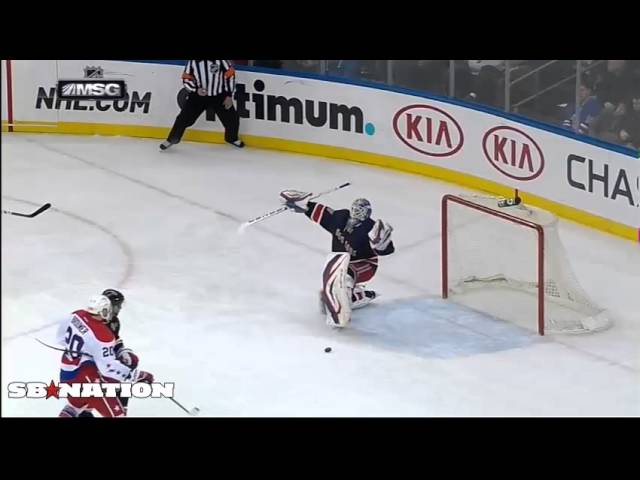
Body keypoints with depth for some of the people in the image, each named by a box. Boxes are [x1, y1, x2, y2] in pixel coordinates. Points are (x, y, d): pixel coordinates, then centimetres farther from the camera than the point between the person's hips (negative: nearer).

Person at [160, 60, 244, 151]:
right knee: (184, 118, -8)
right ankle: (171, 139, 12)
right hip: (198, 95, 0)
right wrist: (196, 89, -22)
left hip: (219, 95, 0)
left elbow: (229, 75, -10)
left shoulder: (221, 60, -18)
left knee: (232, 117, 5)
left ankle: (232, 138, 35)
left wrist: (229, 96, -10)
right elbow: (186, 79, -3)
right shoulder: (192, 62, -12)